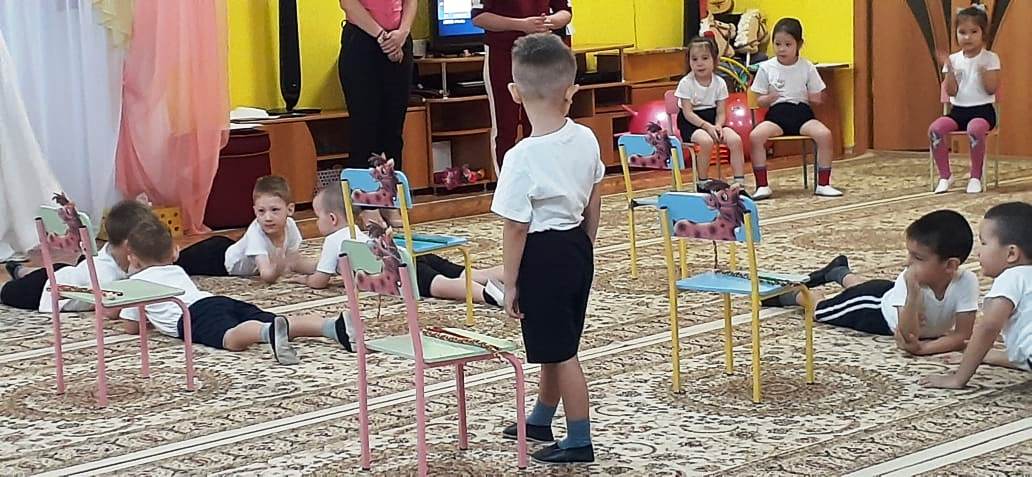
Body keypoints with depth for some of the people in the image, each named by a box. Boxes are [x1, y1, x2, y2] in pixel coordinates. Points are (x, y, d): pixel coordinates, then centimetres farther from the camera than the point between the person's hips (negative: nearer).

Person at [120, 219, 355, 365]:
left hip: (196, 316, -6)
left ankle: (271, 332, -69)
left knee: (232, 337, -37)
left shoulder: (137, 281, 21)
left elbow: (131, 327, 24)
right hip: (224, 301, 6)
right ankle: (334, 326, -36)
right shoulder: (178, 271, 39)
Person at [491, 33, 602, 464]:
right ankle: (540, 420, 40)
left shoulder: (522, 157, -23)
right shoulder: (586, 139, -4)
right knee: (556, 345, 22)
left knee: (560, 352, 3)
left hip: (543, 255, -7)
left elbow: (516, 228, -18)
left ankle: (579, 442, 11)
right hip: (577, 248, 7)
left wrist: (510, 284, -8)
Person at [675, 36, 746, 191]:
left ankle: (739, 183, -15)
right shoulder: (686, 83, -10)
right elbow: (688, 113, -14)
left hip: (713, 121, 4)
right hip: (691, 123, -4)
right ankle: (702, 183, -17)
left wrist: (718, 126, -20)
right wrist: (708, 126, -25)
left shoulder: (720, 83, 1)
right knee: (706, 141, -35)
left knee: (735, 139, -22)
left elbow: (721, 112, 2)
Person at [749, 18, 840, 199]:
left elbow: (817, 99, 9)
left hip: (802, 112, 0)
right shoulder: (766, 68, 4)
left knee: (824, 134, -28)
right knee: (755, 135, -29)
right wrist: (769, 98, -17)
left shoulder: (807, 67, 5)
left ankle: (823, 184, -13)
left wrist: (812, 98, -15)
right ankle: (762, 185, -18)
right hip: (777, 113, 0)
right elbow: (760, 101, 5)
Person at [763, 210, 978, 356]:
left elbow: (962, 335, -36)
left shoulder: (966, 282, -40)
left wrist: (922, 347, -51)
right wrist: (913, 295, -59)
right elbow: (907, 338, -44)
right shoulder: (908, 281, -42)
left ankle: (840, 271, 65)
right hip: (878, 303, -3)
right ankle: (789, 293, 47)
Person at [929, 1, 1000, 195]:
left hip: (983, 110, -4)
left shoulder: (991, 59, -1)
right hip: (958, 110, 4)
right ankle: (945, 175, -10)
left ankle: (976, 177, -19)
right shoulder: (953, 59, 6)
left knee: (975, 129, -38)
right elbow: (951, 92, -2)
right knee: (935, 128, -25)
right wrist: (950, 69, -14)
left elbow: (991, 89, -10)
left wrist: (983, 70, -24)